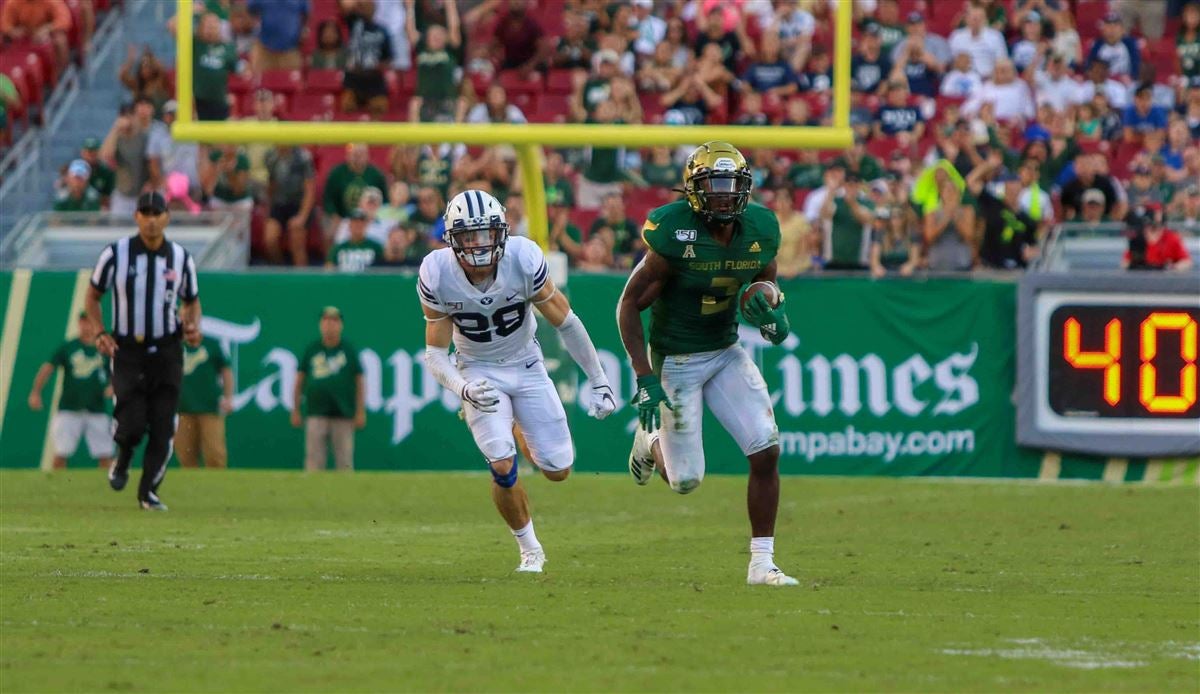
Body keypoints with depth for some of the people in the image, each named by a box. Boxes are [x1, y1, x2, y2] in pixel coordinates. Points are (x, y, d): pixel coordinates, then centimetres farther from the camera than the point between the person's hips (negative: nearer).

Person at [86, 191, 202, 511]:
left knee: (162, 427, -3)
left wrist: (193, 326, -6)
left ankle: (149, 492, 13)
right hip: (127, 351, -2)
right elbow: (92, 296, 5)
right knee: (132, 423, -14)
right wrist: (100, 333, -9)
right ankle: (122, 459, 21)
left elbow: (192, 301, 16)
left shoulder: (181, 258, 2)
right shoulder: (115, 254, -5)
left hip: (167, 352, 2)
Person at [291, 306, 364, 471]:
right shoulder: (311, 350, 10)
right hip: (316, 414, 0)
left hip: (343, 415, 0)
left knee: (345, 462, -1)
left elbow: (359, 382, 8)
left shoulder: (349, 351, 8)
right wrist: (295, 411, 6)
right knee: (314, 460, -6)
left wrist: (360, 412, 0)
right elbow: (299, 382, 12)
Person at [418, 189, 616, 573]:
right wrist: (463, 389, -34)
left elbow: (565, 322, -11)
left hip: (526, 367, 1)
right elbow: (435, 353, -14)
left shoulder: (524, 261, -26)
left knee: (558, 470, 1)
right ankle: (530, 549, 10)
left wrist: (598, 380, -4)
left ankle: (516, 428, 36)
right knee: (503, 468, -17)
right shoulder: (437, 276, -24)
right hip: (479, 373, -1)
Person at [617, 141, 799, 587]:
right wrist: (646, 380, -21)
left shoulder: (760, 230, -6)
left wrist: (773, 320, -13)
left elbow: (767, 291, 12)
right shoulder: (675, 233, -23)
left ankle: (761, 564, 2)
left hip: (727, 353, 5)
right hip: (676, 361, -5)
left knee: (767, 452, -8)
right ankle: (652, 442, 36)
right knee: (686, 480, 0)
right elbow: (630, 305, -16)